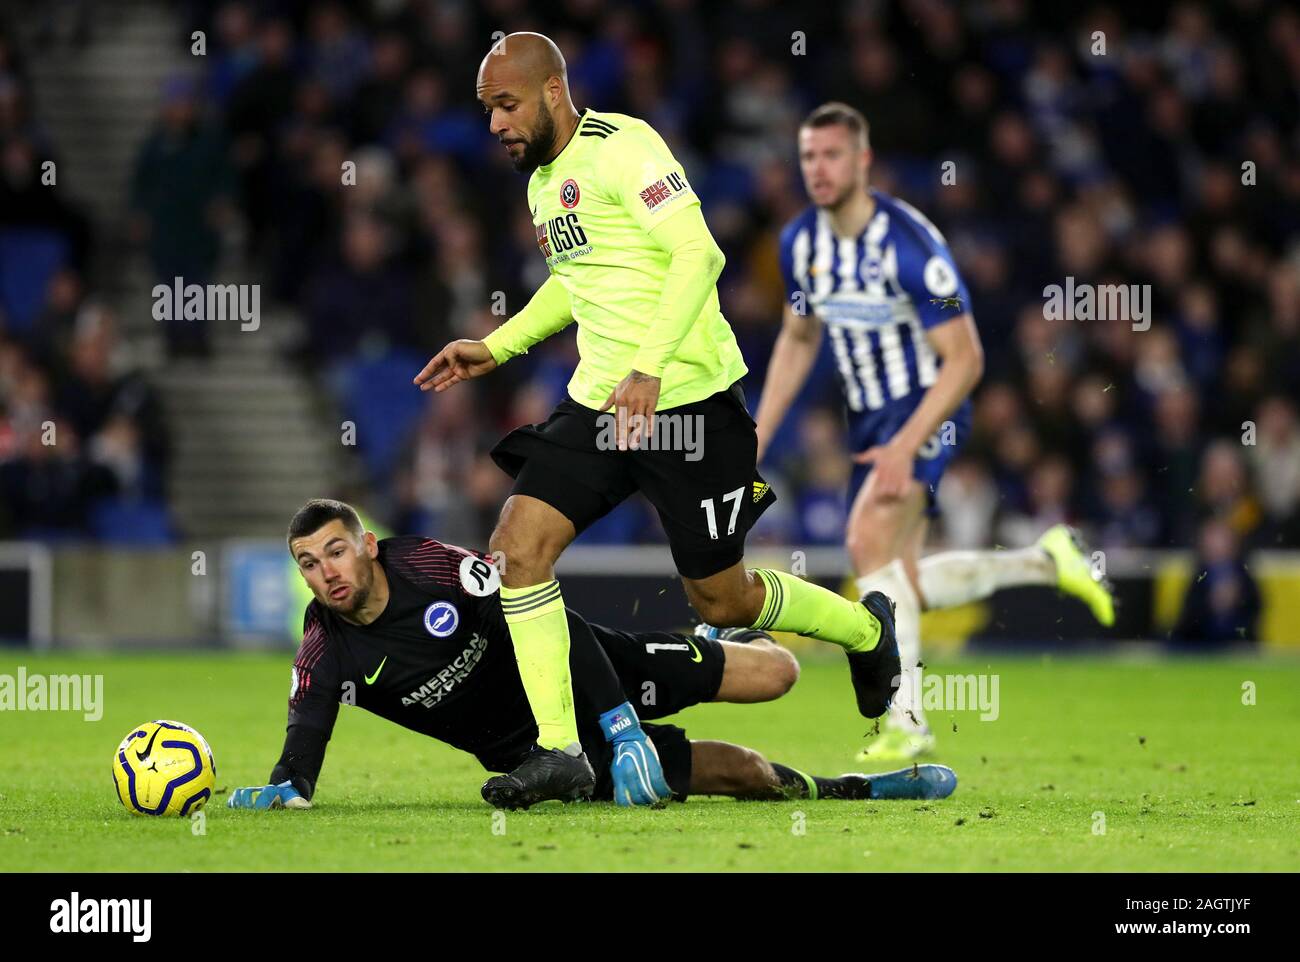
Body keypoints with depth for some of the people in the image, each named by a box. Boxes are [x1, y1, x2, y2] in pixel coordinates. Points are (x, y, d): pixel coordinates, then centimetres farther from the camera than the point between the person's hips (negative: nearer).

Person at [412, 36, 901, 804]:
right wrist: (496, 348, 20)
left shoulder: (619, 147, -14)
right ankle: (558, 749, -8)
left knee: (721, 600, 4)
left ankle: (866, 630, 33)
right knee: (518, 545, -11)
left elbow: (700, 254, -22)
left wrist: (649, 369, -29)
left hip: (687, 398, -8)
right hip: (598, 402, 8)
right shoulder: (542, 180, 14)